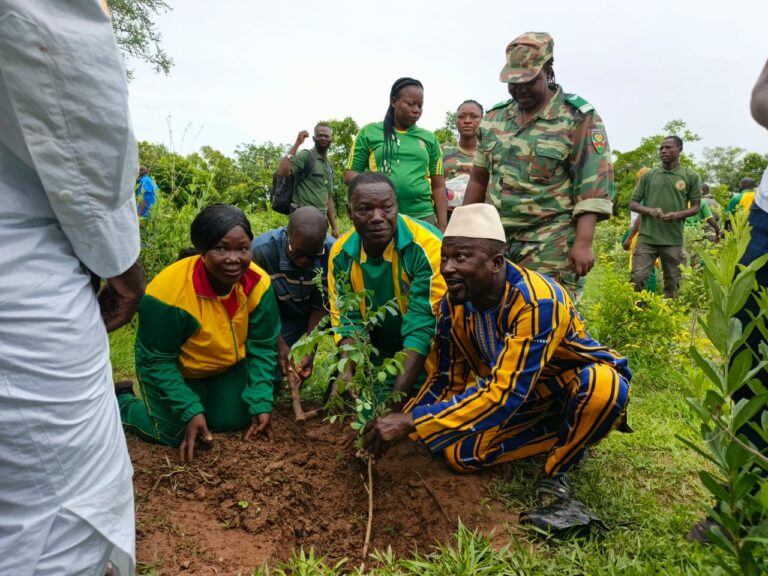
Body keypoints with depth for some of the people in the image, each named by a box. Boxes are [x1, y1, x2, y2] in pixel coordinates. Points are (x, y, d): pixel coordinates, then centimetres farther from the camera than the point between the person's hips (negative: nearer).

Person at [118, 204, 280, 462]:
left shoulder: (258, 283, -24)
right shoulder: (168, 292, -36)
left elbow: (263, 347, -13)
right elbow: (158, 362, -24)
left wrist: (261, 402, -17)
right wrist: (190, 410, -28)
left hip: (228, 368, 4)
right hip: (174, 370, -4)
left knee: (235, 420, 2)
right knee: (173, 433, -11)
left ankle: (207, 396, 34)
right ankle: (122, 402, 19)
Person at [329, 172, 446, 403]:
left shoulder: (427, 247, -27)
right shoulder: (341, 254, -10)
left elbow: (423, 328, -28)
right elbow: (345, 319, -3)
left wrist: (396, 399, -31)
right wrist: (347, 372, -21)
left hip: (425, 359, -4)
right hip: (377, 357, 5)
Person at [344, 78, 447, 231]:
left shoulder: (429, 138, 14)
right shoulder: (369, 132, 8)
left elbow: (438, 187, 13)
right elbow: (349, 175, 8)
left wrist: (442, 228, 4)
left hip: (423, 218, 2)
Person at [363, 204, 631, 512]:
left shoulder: (538, 302, -35)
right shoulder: (453, 302, -14)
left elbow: (504, 395, -38)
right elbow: (444, 380, -2)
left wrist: (412, 422, -38)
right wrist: (397, 427, -16)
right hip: (524, 400, 5)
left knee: (603, 386, -39)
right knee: (459, 452, -13)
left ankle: (557, 467, -9)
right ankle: (562, 434, 3)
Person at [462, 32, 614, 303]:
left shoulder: (578, 118, -3)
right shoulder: (494, 118, 13)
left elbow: (594, 186, -9)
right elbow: (479, 179, 19)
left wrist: (583, 242, -17)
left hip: (551, 246, -5)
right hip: (497, 241, 5)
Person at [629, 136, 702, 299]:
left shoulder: (691, 177, 6)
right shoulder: (648, 175, 9)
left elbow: (696, 207, 8)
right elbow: (633, 203, 10)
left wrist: (678, 215, -13)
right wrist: (649, 210, -12)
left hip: (674, 240, 0)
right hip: (647, 237, 0)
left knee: (672, 283, 8)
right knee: (637, 278, -6)